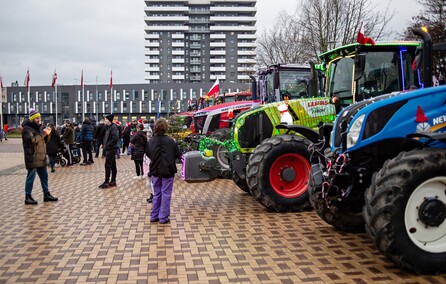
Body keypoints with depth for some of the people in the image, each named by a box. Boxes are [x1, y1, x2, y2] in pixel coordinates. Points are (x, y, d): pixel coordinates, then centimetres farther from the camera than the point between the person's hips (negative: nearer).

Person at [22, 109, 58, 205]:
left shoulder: (39, 127, 16)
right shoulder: (26, 129, -10)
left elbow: (44, 140, 21)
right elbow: (32, 140, -26)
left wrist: (47, 132, 1)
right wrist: (43, 133, -25)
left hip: (41, 157, 8)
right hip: (32, 158, -8)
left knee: (44, 176, 13)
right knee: (31, 177, -3)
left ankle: (46, 194, 22)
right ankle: (28, 197, 4)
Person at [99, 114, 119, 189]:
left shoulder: (113, 127, -14)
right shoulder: (108, 127, 14)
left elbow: (115, 138, -23)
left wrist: (108, 145, -18)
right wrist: (105, 145, 8)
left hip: (111, 149, -9)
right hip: (109, 149, 9)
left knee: (108, 165, -7)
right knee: (112, 165, 11)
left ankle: (106, 182, -4)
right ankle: (113, 181, 17)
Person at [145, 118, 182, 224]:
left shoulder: (150, 141, -5)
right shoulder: (170, 141, -16)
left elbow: (148, 154, 6)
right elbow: (178, 155, -7)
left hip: (155, 171, 4)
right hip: (168, 171, -4)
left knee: (156, 193, 17)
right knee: (166, 194, 5)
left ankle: (154, 216, 21)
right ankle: (163, 217, 8)